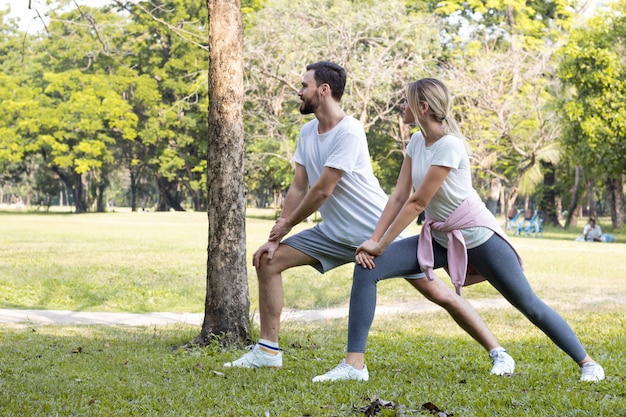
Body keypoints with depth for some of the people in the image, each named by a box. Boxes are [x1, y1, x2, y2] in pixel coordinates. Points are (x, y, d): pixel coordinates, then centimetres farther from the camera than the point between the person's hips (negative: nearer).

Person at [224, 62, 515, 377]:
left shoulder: (349, 132, -21)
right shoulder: (307, 133, 4)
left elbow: (322, 190, -20)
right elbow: (299, 188, 6)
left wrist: (286, 225, -7)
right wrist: (275, 238, 0)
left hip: (379, 231, -8)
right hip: (335, 233, 8)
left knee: (436, 293, -7)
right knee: (268, 261, -2)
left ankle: (497, 353, 6)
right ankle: (267, 351, 5)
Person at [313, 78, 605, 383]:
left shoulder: (449, 146, -23)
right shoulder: (417, 142, 2)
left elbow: (417, 203, -22)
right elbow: (400, 196, -1)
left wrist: (381, 245, -19)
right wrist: (372, 240, -10)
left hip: (478, 239, -7)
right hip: (440, 239, 7)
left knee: (529, 305, -1)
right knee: (367, 267, -11)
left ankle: (586, 363, 19)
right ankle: (354, 363, -12)